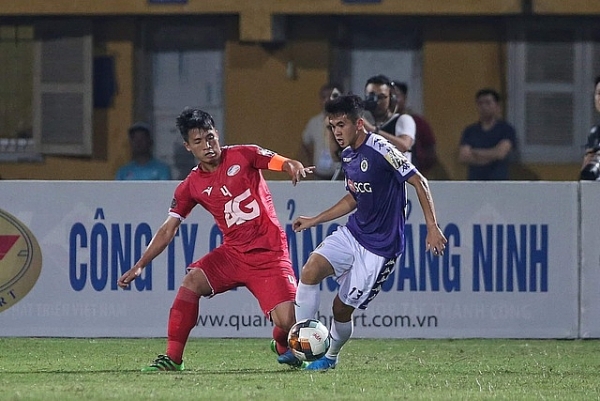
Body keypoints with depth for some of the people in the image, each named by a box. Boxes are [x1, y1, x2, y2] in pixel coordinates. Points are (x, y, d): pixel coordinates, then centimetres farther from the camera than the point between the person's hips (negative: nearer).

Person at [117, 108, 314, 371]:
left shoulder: (243, 156, -3)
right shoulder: (191, 187, 4)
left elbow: (284, 163, -10)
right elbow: (168, 229, 6)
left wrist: (296, 169, -36)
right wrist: (140, 265, -2)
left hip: (269, 254, -3)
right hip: (233, 253, 3)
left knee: (287, 321, -17)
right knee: (192, 280, -23)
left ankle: (284, 347, 21)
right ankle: (172, 357, -17)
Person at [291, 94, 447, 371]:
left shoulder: (380, 149, -19)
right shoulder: (347, 155, 7)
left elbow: (419, 182, -17)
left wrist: (432, 228, -22)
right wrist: (315, 221, 18)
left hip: (381, 245, -7)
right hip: (354, 232, 7)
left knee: (343, 307, -2)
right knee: (310, 270, -16)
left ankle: (331, 356, 25)